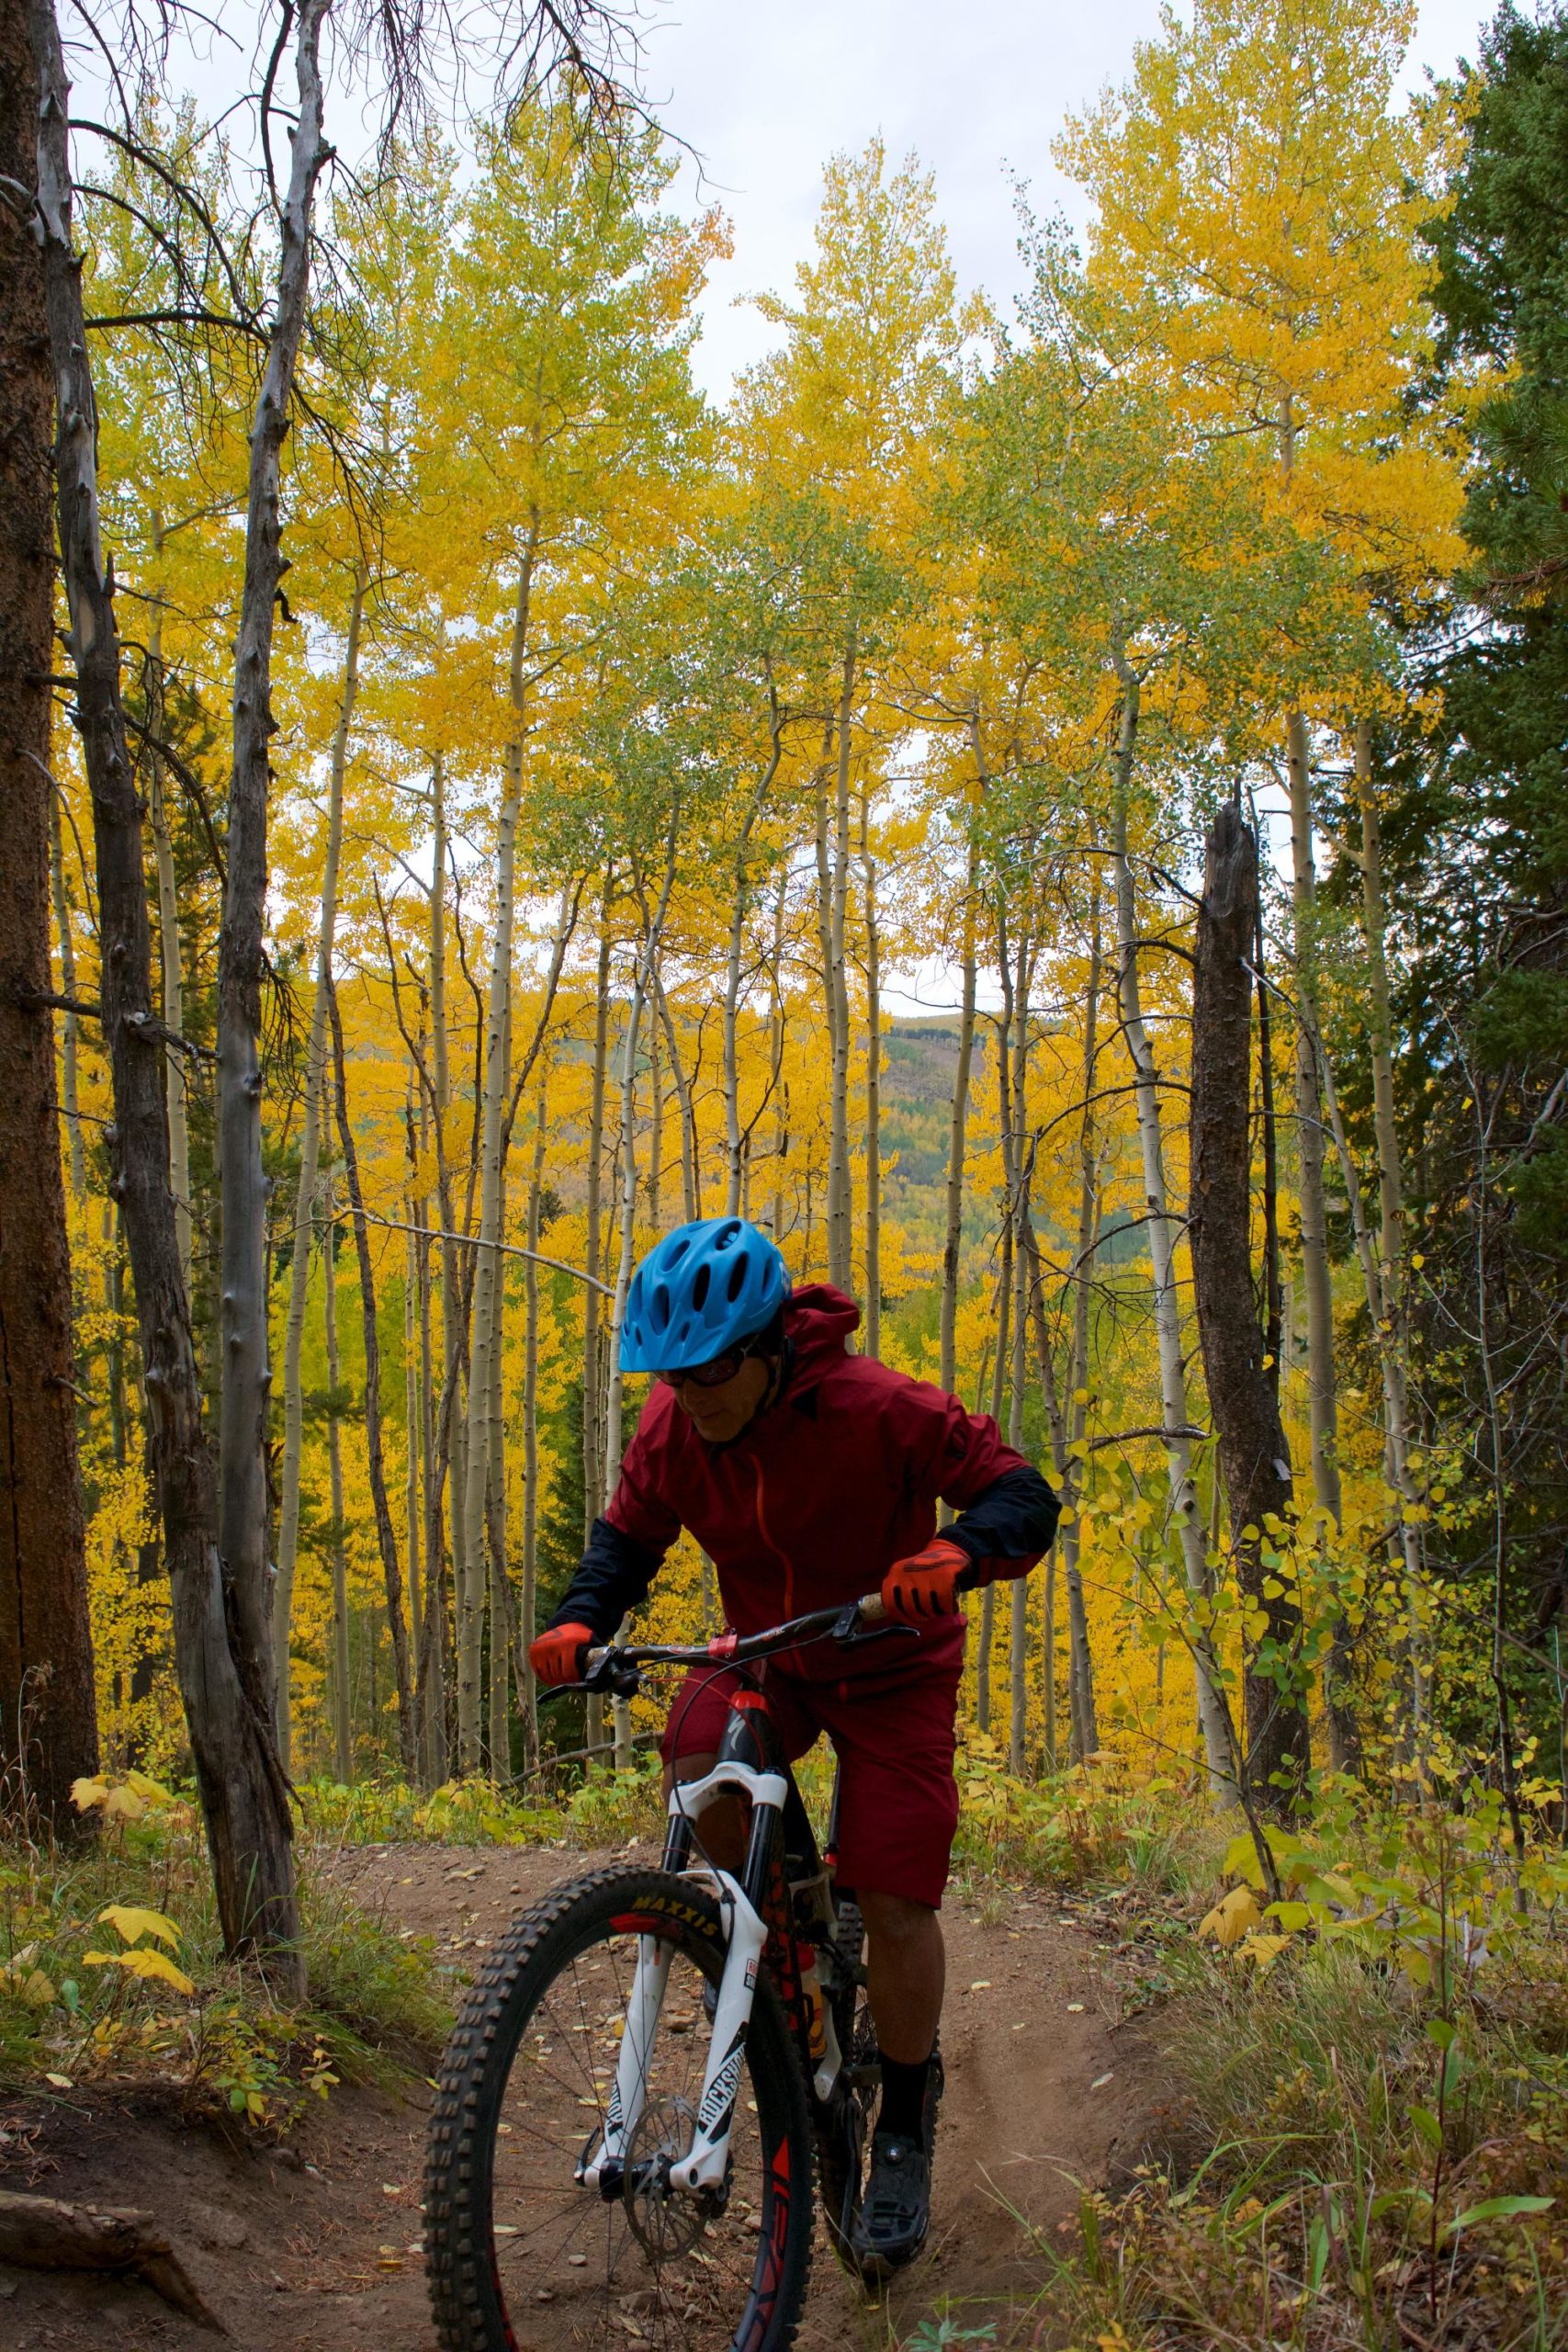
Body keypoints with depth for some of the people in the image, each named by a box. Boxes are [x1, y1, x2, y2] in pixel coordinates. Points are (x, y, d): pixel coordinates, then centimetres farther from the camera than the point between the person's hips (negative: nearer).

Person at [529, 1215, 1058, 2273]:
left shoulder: (878, 1409, -29)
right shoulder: (673, 1427, -16)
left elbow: (1022, 1493, -25)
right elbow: (628, 1534, 0)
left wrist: (957, 1553, -46)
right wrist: (581, 1621, -20)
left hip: (892, 1667, -3)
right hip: (763, 1653, 4)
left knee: (894, 1908, -7)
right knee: (698, 1761, -28)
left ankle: (906, 2123, 18)